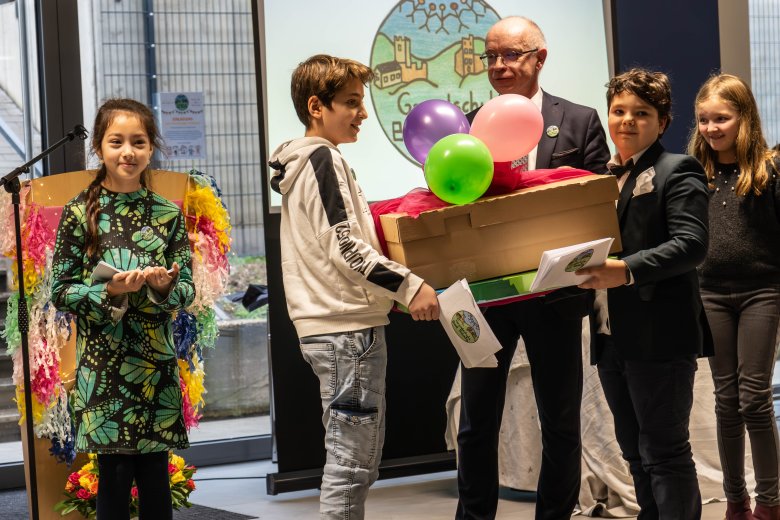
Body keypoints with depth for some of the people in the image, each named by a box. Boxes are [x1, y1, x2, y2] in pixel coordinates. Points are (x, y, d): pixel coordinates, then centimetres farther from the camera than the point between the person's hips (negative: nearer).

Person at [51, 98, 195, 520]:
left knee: (155, 474, 6)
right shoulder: (79, 212, -2)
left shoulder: (168, 213, 5)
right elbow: (61, 291, -2)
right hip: (102, 362, -2)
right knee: (115, 473, 0)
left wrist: (165, 286, -16)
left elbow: (187, 291, 6)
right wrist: (109, 291, -18)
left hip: (157, 361, 2)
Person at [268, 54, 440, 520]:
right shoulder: (325, 160, -12)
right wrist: (409, 286, -19)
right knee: (352, 463, -8)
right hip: (349, 327, -11)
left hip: (327, 327, 11)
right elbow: (345, 246, -19)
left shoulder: (303, 164, 18)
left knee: (355, 460, 16)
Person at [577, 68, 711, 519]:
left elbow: (691, 244, -17)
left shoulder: (677, 171, -5)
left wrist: (628, 271, -28)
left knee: (665, 452, -5)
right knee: (636, 451, 14)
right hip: (611, 334, 8)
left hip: (659, 334, -8)